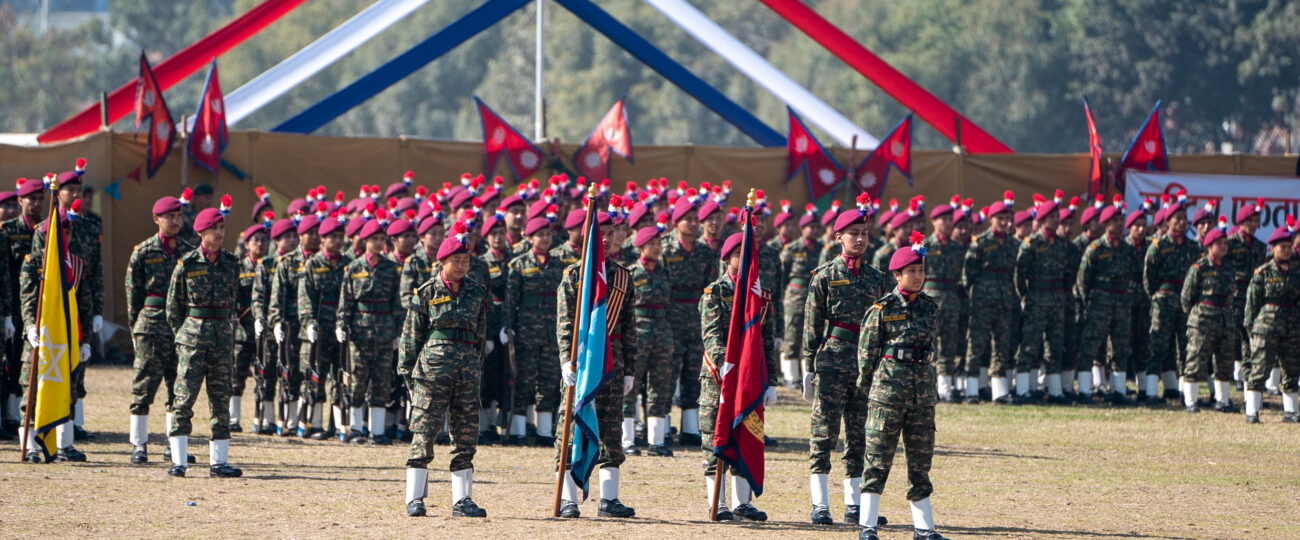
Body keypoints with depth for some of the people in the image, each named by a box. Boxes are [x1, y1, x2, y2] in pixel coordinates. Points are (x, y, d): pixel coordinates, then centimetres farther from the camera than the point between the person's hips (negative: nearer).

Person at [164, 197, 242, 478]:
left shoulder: (231, 263, 7)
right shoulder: (187, 264, -3)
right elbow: (173, 304, 3)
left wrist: (227, 332, 14)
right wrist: (183, 335, 2)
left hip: (223, 334, 4)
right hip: (193, 333, -4)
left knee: (221, 397, 4)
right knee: (185, 397, -5)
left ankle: (218, 461, 9)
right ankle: (178, 461, -2)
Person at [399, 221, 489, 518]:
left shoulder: (477, 293, 10)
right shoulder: (427, 292, 1)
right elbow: (411, 334, 4)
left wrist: (475, 365, 13)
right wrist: (407, 371, 1)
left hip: (466, 371, 4)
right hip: (433, 368, -4)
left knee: (467, 437, 3)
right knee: (424, 433, -4)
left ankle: (462, 500, 9)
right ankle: (415, 499, 1)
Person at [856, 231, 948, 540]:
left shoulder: (928, 308, 11)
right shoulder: (882, 309, -5)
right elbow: (866, 350, -2)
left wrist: (927, 384, 16)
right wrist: (867, 386, 0)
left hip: (923, 394, 5)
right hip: (888, 392, -5)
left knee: (921, 461, 7)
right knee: (878, 459, -4)